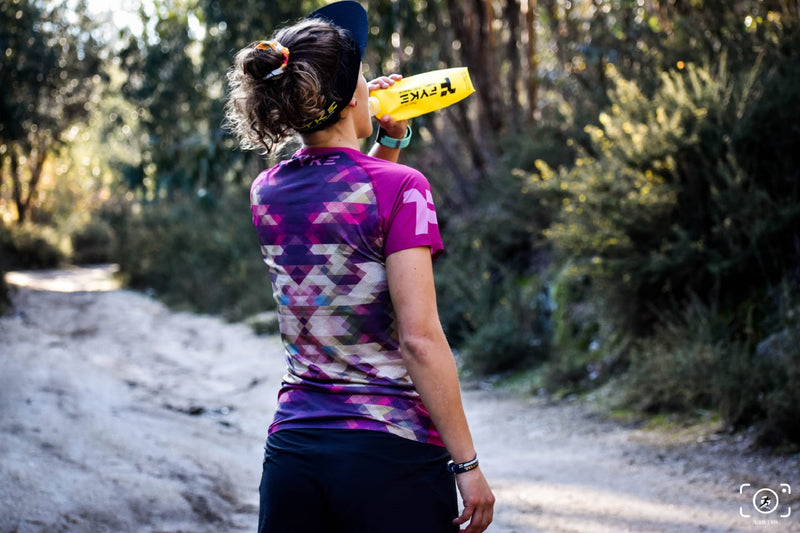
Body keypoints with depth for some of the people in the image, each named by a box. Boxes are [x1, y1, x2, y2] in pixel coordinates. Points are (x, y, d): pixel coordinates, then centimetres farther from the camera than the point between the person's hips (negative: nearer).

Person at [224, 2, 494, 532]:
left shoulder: (267, 191, 5)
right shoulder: (398, 188, -12)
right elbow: (419, 338, -17)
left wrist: (390, 142, 18)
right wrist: (466, 463, -12)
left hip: (292, 446, 6)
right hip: (390, 450, -5)